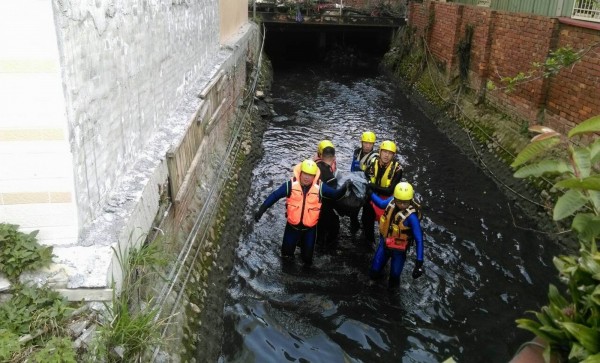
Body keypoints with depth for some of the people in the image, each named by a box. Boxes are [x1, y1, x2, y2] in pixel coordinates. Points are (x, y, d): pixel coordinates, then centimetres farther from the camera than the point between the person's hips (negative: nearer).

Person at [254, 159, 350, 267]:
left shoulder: (320, 187, -17)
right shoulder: (291, 184, -19)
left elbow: (335, 194, -9)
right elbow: (274, 196, -13)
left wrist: (344, 188, -31)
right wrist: (261, 210, -15)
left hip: (310, 226, 0)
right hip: (292, 225, 0)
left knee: (308, 249, 18)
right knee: (288, 247, 18)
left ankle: (307, 264, 51)